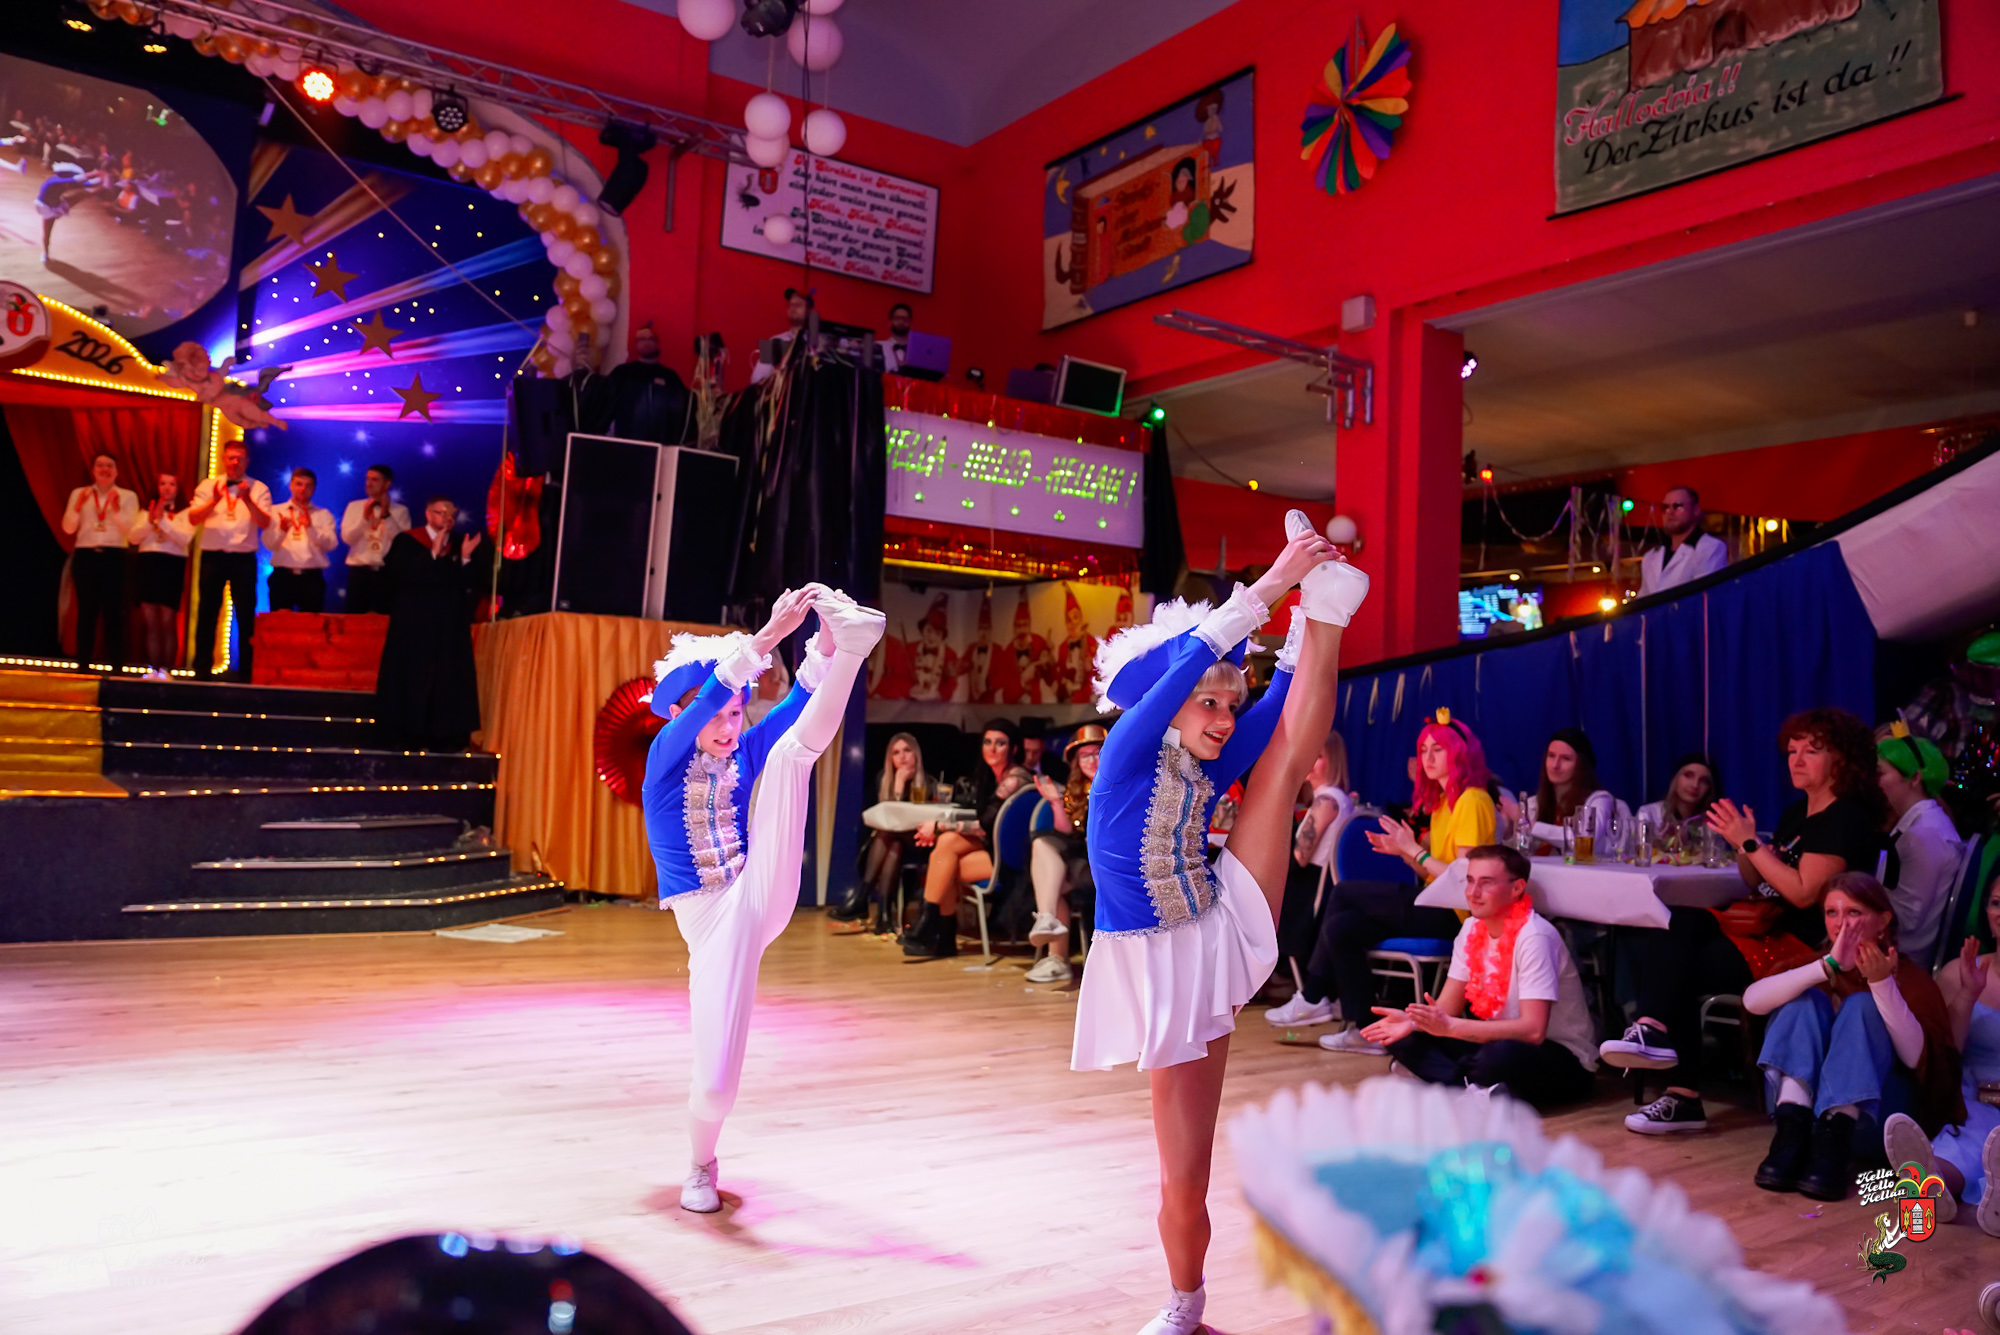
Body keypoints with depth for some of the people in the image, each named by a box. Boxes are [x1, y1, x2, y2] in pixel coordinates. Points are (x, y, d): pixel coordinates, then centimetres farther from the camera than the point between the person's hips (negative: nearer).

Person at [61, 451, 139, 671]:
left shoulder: (128, 496, 7)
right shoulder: (79, 494, 12)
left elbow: (130, 531, -1)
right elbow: (68, 528, 5)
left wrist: (116, 509, -14)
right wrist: (78, 507, -10)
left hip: (114, 557, -1)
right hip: (85, 556, 2)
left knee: (113, 612, -5)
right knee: (86, 611, 2)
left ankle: (116, 666, -4)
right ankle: (83, 664, 5)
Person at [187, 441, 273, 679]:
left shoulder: (258, 489, 6)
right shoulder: (208, 486, 10)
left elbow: (265, 523, -7)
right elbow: (193, 518, -2)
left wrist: (247, 500, -21)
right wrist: (215, 501, -17)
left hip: (244, 559, -1)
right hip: (213, 556, 1)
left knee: (246, 616, -1)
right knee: (207, 614, 3)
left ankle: (247, 672, 4)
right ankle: (202, 670, 9)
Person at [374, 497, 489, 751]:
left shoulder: (461, 545, 11)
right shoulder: (406, 541, 0)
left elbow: (474, 584, 2)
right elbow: (400, 573, -16)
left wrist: (466, 559, -14)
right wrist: (433, 554, -20)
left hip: (450, 628, 4)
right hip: (414, 626, -4)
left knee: (449, 680, -1)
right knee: (414, 678, -4)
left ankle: (445, 736, 1)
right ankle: (415, 735, 1)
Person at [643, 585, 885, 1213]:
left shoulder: (743, 756, 8)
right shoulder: (665, 757, -3)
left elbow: (797, 704, -7)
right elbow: (707, 694, -22)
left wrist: (826, 642, -25)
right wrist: (769, 634, -33)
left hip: (760, 895, 3)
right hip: (709, 922, -2)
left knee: (793, 751, -14)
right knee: (717, 1077, -10)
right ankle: (701, 1166, 22)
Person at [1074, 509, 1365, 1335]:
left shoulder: (1206, 771, 2)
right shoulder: (1126, 756, -14)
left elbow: (1281, 709, -5)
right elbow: (1191, 658, -26)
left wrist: (1310, 602, -12)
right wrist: (1273, 582, -25)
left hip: (1227, 933, 4)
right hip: (1165, 969, -4)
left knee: (1290, 755, -4)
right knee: (1183, 1178, 3)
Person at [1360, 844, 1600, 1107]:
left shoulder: (1534, 937, -21)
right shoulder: (1472, 929, 3)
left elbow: (1533, 1030, -30)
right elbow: (1447, 1005, 3)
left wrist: (1449, 1027, -35)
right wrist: (1412, 1021, -21)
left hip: (1565, 1063, -8)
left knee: (1501, 1054, -42)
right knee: (1404, 1038, -9)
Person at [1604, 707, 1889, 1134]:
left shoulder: (1847, 818, -9)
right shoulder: (1796, 814, 19)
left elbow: (1804, 892, -19)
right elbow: (1755, 882, 19)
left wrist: (1749, 844, -15)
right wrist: (1743, 846, 0)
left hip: (1804, 943, -9)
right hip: (1766, 926, 9)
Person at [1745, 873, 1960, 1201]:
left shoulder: (1910, 976, -1)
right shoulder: (1815, 966, 4)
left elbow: (1916, 1057, -17)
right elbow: (1752, 999, -17)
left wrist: (1882, 983, -27)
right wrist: (1828, 966, -28)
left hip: (1875, 1112, -2)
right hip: (1805, 1098, 2)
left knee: (1862, 1005, -21)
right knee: (1807, 998, -18)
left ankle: (1835, 1137, -35)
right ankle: (1792, 1133, -30)